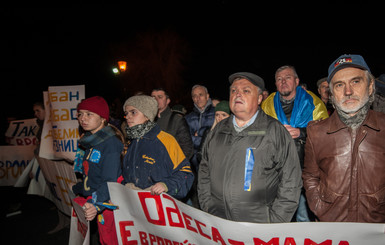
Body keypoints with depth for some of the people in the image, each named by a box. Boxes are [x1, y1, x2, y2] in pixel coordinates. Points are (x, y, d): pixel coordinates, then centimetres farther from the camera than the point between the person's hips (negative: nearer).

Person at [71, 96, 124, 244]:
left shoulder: (110, 142, -19)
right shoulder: (87, 140, 9)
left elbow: (110, 180, -26)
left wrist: (96, 204, -38)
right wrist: (76, 190, 25)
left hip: (106, 202, -7)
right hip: (90, 199, 8)